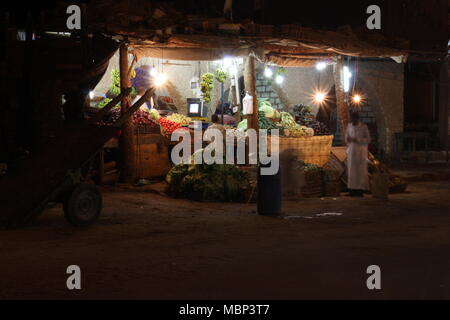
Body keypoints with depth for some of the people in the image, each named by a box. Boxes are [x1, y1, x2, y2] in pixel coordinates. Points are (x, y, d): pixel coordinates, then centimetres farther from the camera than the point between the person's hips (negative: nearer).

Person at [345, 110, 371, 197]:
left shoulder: (364, 127, -7)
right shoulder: (349, 126, 7)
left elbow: (368, 139, -7)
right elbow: (347, 137, 17)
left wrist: (357, 140, -19)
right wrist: (348, 140, -8)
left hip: (361, 151, -5)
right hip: (351, 151, 5)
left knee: (361, 170, -4)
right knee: (352, 170, 1)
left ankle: (361, 190, -2)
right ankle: (353, 189, 4)